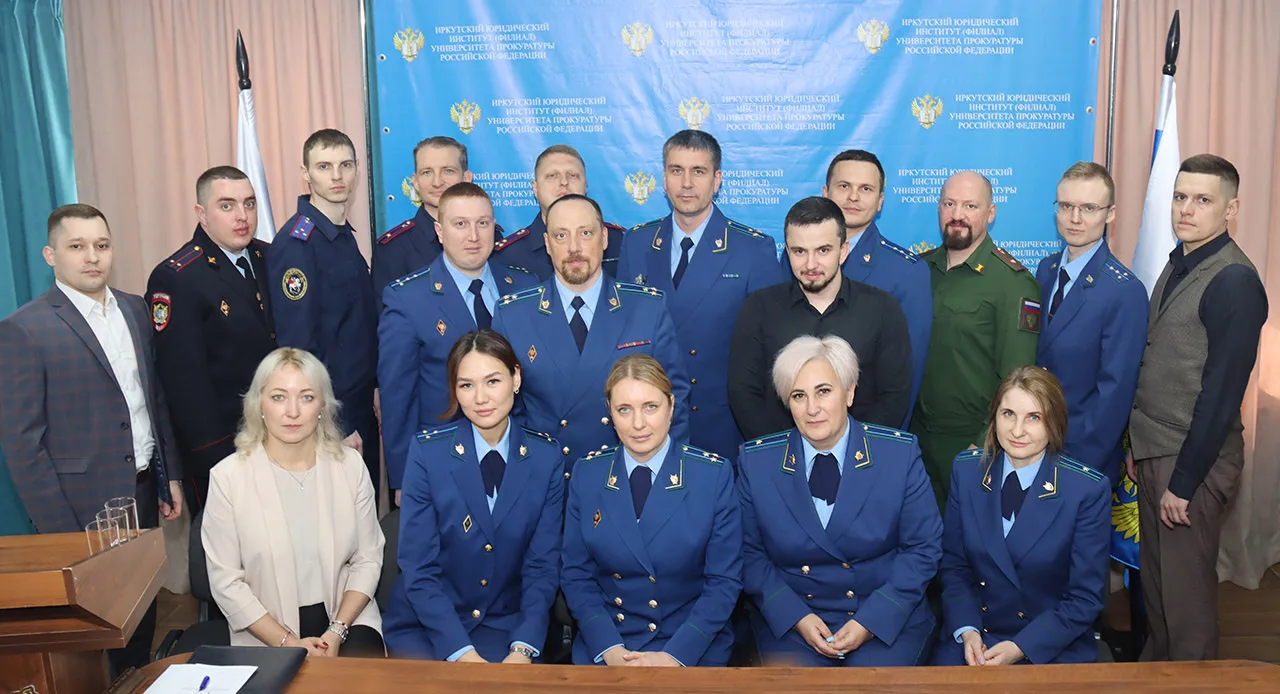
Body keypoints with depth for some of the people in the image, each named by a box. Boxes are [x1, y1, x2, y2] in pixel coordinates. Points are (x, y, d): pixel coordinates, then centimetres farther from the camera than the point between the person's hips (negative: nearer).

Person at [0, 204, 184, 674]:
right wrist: (59, 531, -13)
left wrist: (170, 476, 11)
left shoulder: (135, 310, 6)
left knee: (144, 607, 15)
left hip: (144, 491, 5)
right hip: (86, 504, -5)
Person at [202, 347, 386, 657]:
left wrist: (336, 632, -9)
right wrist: (287, 642, -11)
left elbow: (368, 559, 3)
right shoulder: (228, 476, -5)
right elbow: (225, 581, -5)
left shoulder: (350, 466, 1)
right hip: (266, 629, -1)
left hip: (346, 616, 1)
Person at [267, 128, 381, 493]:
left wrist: (374, 387, 10)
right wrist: (336, 426, -19)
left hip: (361, 408, 8)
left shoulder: (347, 236, 10)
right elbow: (298, 346, -19)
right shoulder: (296, 243, -16)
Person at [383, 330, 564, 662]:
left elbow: (543, 564, -3)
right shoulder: (427, 452, -8)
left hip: (507, 626, 1)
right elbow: (418, 567, -9)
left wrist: (523, 648, -16)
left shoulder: (546, 457, -3)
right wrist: (460, 651, -19)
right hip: (426, 625, 0)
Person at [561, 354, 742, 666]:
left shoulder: (715, 474, -5)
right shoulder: (587, 474, 1)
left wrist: (675, 655, -15)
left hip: (692, 648, -1)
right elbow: (577, 575, 4)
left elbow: (724, 581, -5)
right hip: (605, 643, 2)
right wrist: (610, 649, -10)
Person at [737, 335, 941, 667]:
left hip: (888, 617, 0)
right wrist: (798, 618, -10)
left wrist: (870, 621, -11)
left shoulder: (900, 454, -5)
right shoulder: (756, 461, -3)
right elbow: (751, 554, 2)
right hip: (790, 622, 1)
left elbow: (923, 547, -2)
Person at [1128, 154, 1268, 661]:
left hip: (1195, 461, -8)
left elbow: (1221, 392, -19)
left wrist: (1183, 483, -17)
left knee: (1185, 590, 5)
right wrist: (1138, 448, 13)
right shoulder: (1177, 266, 10)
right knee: (1154, 577, 19)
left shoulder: (1235, 281, -17)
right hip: (1154, 452, 8)